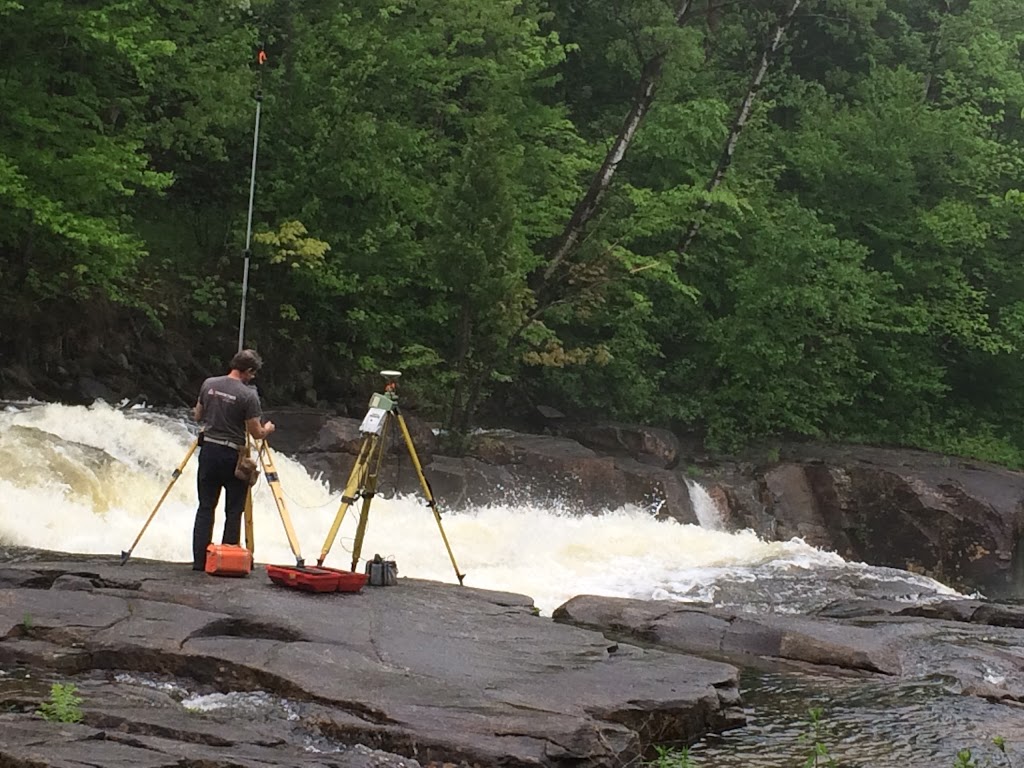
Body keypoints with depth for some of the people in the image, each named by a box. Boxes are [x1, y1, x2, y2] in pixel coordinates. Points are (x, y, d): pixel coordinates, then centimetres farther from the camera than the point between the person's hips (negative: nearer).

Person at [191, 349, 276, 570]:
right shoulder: (248, 395, -13)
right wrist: (268, 429, 13)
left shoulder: (208, 384, 2)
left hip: (209, 451, 4)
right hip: (233, 455, -4)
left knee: (205, 508, 8)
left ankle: (200, 561, 4)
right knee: (234, 512, 5)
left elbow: (198, 417, 15)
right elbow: (256, 433, -9)